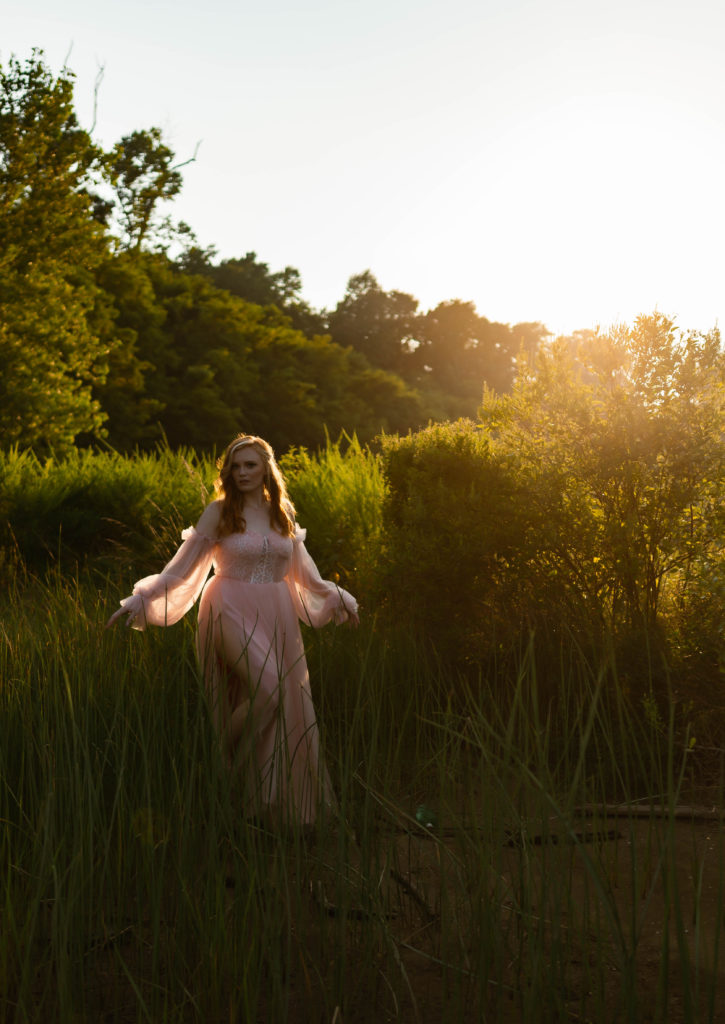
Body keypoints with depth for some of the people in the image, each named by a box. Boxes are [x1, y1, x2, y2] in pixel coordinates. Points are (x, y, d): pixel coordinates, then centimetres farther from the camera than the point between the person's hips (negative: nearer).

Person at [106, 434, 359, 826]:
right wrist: (142, 598, -10)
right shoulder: (219, 512, -1)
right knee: (267, 688, -25)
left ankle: (290, 801, 14)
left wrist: (337, 598, 24)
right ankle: (222, 764, -5)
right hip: (234, 612, -5)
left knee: (288, 704, 2)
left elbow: (302, 570, 22)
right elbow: (184, 564, -2)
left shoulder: (283, 513, 12)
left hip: (277, 617, 5)